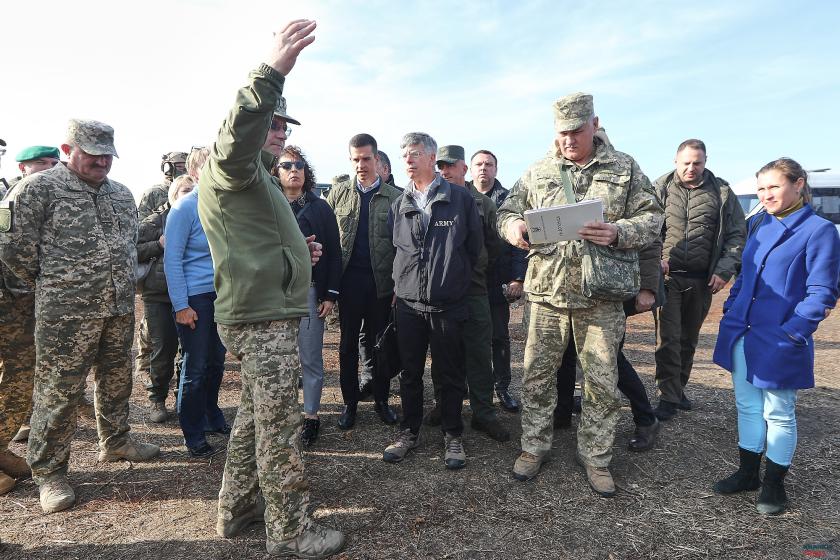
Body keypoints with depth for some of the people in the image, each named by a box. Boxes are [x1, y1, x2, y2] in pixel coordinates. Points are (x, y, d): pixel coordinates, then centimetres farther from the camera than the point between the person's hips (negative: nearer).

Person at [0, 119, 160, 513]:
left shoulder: (122, 194, 13)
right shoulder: (40, 187, -7)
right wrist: (50, 285, 4)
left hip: (120, 309, 6)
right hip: (67, 313, -6)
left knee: (117, 381, 18)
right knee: (58, 392, 2)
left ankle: (115, 441, 37)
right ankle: (49, 473, 17)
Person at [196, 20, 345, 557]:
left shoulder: (257, 177, 25)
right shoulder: (234, 165, -6)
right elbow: (238, 134, -32)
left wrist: (299, 251, 15)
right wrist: (272, 72, -44)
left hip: (266, 313, 11)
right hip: (265, 316, -11)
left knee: (257, 413, 18)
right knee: (279, 424, -4)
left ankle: (238, 508, 31)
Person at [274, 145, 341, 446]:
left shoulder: (320, 208, 6)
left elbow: (334, 252, 4)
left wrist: (330, 295, -2)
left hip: (309, 291, -1)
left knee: (310, 359, 4)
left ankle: (310, 417, 16)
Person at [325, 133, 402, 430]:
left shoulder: (393, 197, 2)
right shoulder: (338, 193, 7)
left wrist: (399, 284, -7)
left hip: (381, 281, -1)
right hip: (349, 280, 1)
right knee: (348, 344, 9)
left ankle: (381, 399, 26)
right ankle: (350, 402, 23)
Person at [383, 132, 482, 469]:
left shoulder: (460, 199, -1)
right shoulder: (399, 205, 7)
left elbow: (475, 246, 5)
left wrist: (456, 279, 9)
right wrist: (403, 283, 11)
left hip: (449, 304, -2)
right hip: (408, 302, 3)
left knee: (450, 375, 7)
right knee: (409, 372, 12)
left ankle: (452, 436, 23)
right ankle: (409, 432, 28)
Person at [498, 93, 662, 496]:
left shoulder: (624, 168, 5)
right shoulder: (538, 171, 8)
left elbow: (652, 218, 2)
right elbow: (507, 210, 11)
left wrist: (619, 232, -20)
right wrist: (513, 227, -13)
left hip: (601, 296, 0)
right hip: (547, 292, 1)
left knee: (602, 382, 8)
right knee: (537, 375, 10)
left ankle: (595, 457, 27)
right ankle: (534, 446, 29)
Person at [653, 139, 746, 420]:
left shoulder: (722, 192, 6)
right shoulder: (660, 188, 3)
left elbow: (736, 235, 7)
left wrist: (724, 270, -4)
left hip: (702, 280, 2)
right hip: (667, 276, -2)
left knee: (689, 339, 14)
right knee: (668, 339, -5)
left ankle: (678, 388, 29)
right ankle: (669, 397, 3)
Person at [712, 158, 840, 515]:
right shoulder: (758, 224, 10)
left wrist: (791, 333, -18)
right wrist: (731, 310, 9)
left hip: (779, 341, -6)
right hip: (742, 333, 6)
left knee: (778, 413, 8)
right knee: (747, 406, 15)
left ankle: (774, 484, 25)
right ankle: (747, 473, 30)